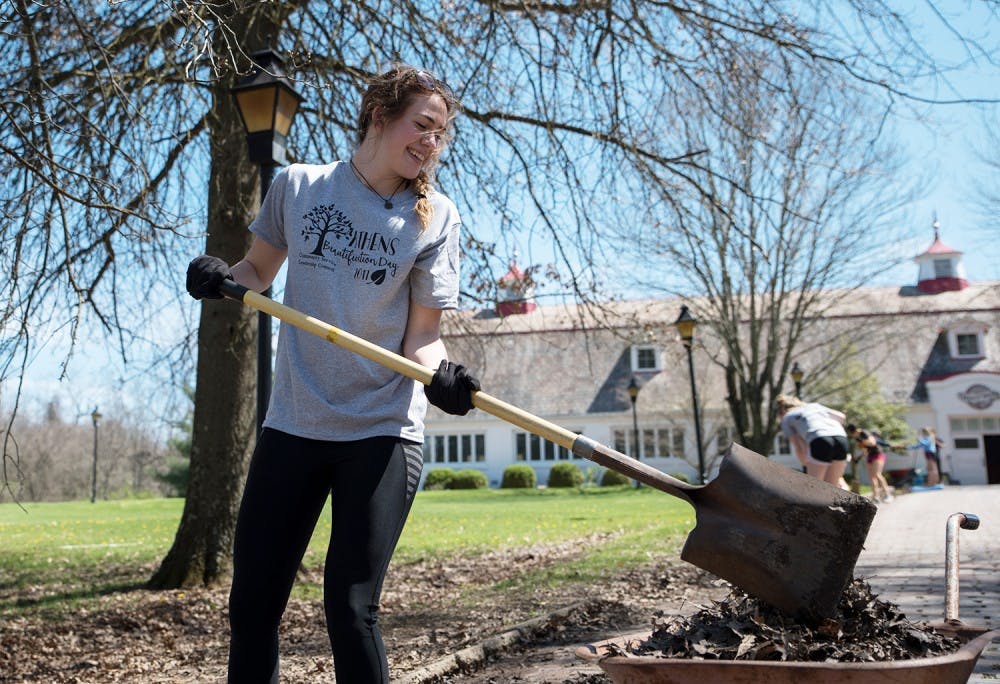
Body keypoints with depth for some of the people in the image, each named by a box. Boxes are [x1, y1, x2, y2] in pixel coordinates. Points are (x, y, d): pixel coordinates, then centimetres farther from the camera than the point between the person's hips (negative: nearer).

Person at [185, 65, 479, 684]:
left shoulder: (435, 216, 0)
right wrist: (223, 276, -5)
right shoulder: (299, 185, 5)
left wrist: (440, 373, -25)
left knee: (350, 611, -7)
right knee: (252, 608, 7)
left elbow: (422, 337, -3)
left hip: (382, 433, -2)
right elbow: (259, 272, 18)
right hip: (293, 425, 3)